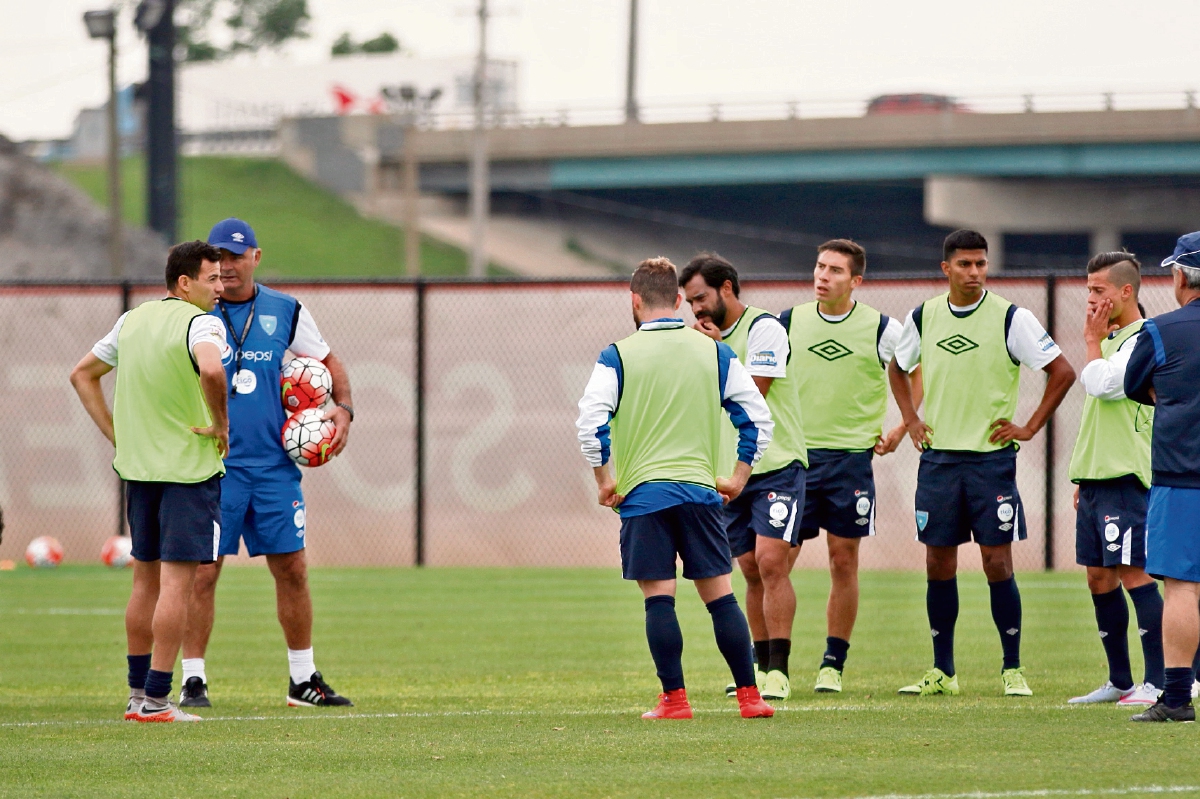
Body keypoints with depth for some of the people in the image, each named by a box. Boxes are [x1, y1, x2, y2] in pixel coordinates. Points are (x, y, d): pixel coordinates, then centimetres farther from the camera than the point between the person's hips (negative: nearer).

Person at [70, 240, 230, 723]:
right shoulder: (199, 324, -12)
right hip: (190, 467, -7)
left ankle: (138, 693, 21)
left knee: (146, 580, 16)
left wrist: (116, 436, 16)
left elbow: (82, 375, 19)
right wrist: (220, 426, -18)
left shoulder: (133, 321, 12)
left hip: (138, 466, 7)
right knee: (176, 582, -5)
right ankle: (156, 699, -8)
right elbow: (211, 371, -34)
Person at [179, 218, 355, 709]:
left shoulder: (285, 312, 8)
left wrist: (343, 408, 3)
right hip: (213, 463, -3)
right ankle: (193, 679, 1)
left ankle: (303, 679, 15)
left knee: (292, 570, 4)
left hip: (274, 463, 3)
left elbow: (328, 362, 19)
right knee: (202, 572, -6)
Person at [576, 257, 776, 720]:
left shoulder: (618, 356, -1)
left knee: (658, 598, 0)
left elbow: (591, 421, -11)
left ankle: (674, 699, -3)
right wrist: (739, 478, 14)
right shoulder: (715, 353, 7)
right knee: (719, 593, 7)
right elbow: (758, 417, 7)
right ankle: (749, 697, 6)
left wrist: (604, 481, -1)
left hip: (643, 491, -2)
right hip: (700, 489, 2)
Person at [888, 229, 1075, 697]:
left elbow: (1061, 372, -4)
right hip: (938, 456, 3)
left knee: (997, 562, -5)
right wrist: (910, 420, 12)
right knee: (939, 564, 4)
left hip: (992, 458, -3)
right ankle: (942, 672, 12)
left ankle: (1013, 670, 3)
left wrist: (1031, 428, -5)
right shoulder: (923, 317, 6)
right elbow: (898, 368, 24)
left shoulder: (1011, 319, -6)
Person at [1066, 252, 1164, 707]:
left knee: (1132, 572, -11)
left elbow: (1100, 385, -21)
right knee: (1099, 575, 10)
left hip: (1126, 477, -10)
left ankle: (1157, 682, -10)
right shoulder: (1111, 339, 19)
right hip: (1097, 477, 10)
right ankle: (1119, 681, 16)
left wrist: (1092, 342, -5)